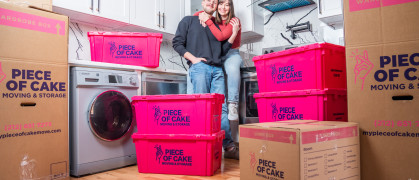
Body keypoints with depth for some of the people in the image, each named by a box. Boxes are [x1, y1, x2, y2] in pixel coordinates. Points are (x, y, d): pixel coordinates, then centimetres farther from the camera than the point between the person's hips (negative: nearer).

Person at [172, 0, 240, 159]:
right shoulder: (189, 21, 17)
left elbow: (223, 50, 21)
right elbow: (177, 43, 8)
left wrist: (234, 34, 10)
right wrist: (193, 58, -5)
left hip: (217, 70, 4)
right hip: (199, 67, -3)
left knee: (221, 108, -3)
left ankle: (229, 146, -2)